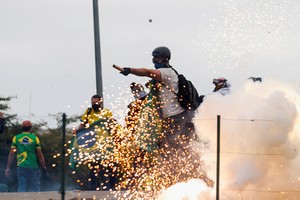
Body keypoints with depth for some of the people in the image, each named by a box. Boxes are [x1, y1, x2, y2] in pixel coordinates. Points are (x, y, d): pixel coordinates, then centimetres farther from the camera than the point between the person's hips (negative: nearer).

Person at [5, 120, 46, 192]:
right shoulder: (35, 138, -1)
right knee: (35, 189, 4)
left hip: (21, 167, 1)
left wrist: (8, 168, 6)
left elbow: (11, 154, 1)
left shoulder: (16, 138, 3)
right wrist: (44, 167, 10)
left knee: (21, 189, 4)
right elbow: (40, 155, -1)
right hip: (33, 167, -1)